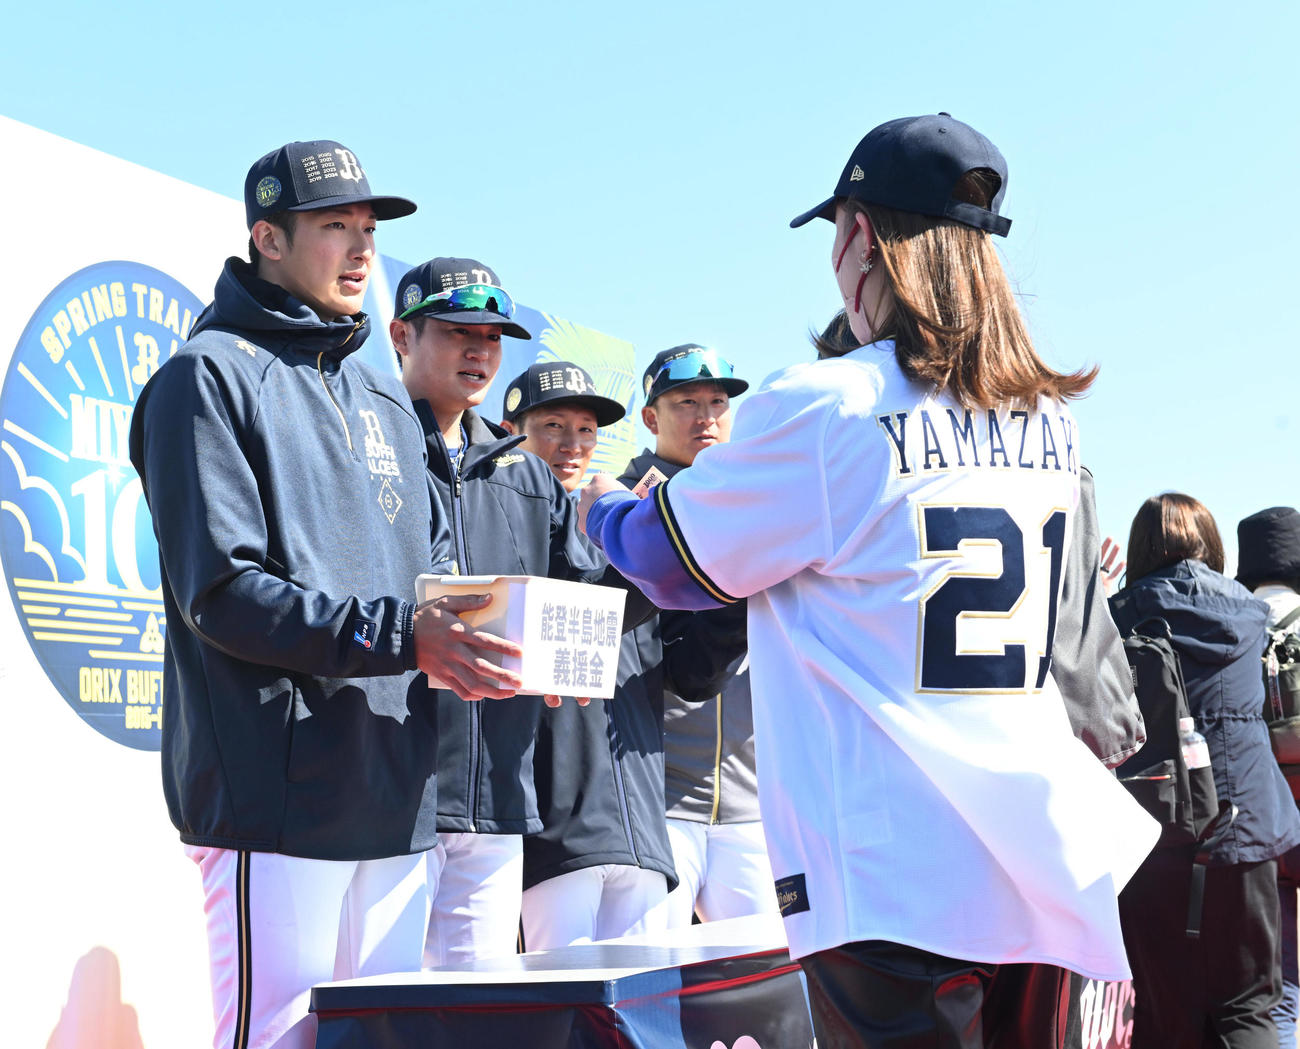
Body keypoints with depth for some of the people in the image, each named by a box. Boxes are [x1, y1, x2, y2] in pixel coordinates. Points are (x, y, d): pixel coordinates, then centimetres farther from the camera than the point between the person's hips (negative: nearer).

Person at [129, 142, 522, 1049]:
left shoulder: (386, 404, 22)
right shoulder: (211, 377, -2)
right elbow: (220, 591, -13)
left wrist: (498, 644, -1)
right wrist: (398, 636, -21)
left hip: (396, 795, 7)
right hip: (277, 794, -7)